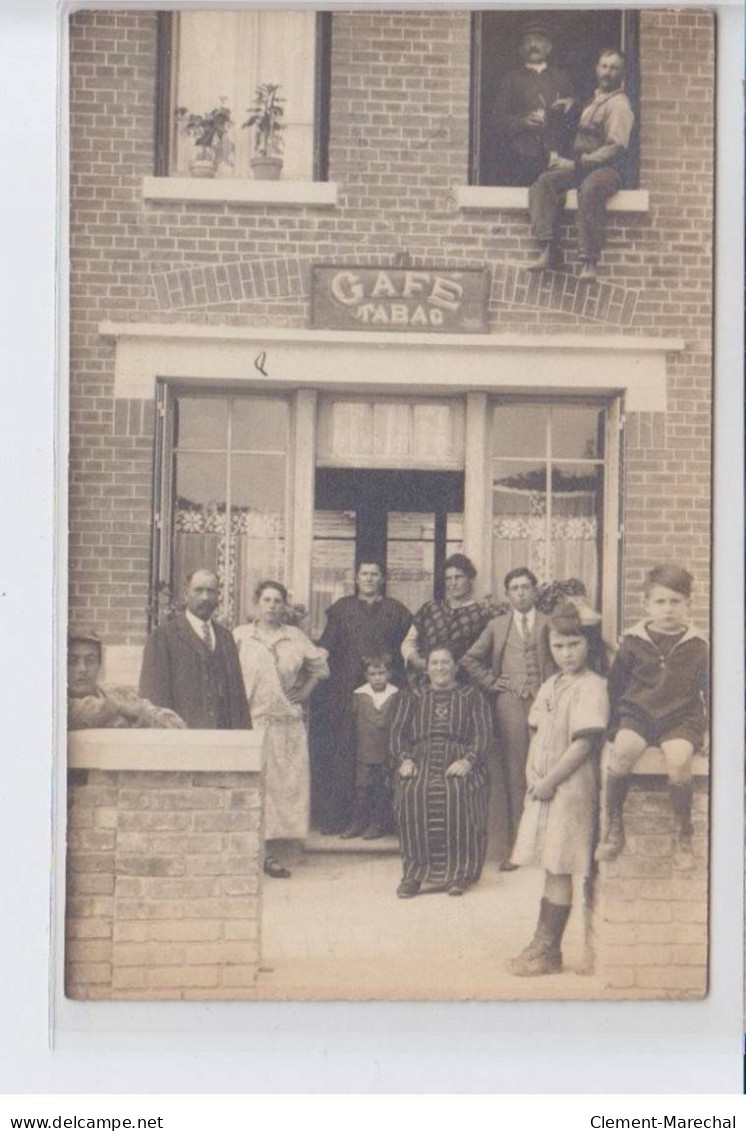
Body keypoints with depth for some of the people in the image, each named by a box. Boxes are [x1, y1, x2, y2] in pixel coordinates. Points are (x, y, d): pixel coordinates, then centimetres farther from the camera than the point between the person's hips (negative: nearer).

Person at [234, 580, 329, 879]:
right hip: (251, 720, -3)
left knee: (284, 782, 2)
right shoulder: (240, 636, 1)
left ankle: (272, 853, 9)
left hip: (288, 722, 3)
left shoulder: (295, 637, 7)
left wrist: (306, 690, 8)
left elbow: (319, 665, 19)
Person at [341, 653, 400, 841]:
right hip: (365, 751, 1)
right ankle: (359, 822, 15)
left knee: (383, 789, 4)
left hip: (387, 753, -1)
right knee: (362, 787, 5)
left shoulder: (396, 695, -3)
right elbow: (354, 719, 7)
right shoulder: (359, 695, 1)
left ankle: (380, 823, 13)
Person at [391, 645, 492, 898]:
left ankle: (457, 873, -25)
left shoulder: (472, 696, 17)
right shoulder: (412, 697, 23)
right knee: (411, 795, -31)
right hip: (421, 761, 1)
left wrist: (468, 761, -14)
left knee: (457, 795, -34)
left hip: (458, 762, -1)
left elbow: (483, 733, 4)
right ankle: (413, 873, -26)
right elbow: (398, 732, 13)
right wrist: (404, 759, -8)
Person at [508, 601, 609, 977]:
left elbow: (584, 743, -18)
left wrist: (550, 781, -15)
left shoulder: (591, 686, -12)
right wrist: (531, 772, 0)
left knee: (559, 869, -3)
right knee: (550, 867, 13)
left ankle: (548, 951, 4)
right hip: (544, 788, 8)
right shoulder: (550, 686, 14)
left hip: (571, 788, -8)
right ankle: (542, 945, 20)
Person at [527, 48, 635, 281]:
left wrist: (576, 163, -17)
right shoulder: (594, 100, 22)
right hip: (582, 167, 7)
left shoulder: (619, 104, -3)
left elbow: (616, 147, -13)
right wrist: (564, 160, 7)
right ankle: (549, 250, -31)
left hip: (607, 168, -7)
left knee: (589, 189, -39)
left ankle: (590, 261, -40)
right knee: (543, 183, -18)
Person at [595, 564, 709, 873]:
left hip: (681, 717, -1)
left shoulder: (696, 647, 6)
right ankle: (613, 828, -14)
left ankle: (684, 836, -12)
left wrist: (709, 729, 6)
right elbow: (616, 685, 14)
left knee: (679, 758, -33)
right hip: (638, 712, 1)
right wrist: (614, 723, 10)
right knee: (622, 751, -32)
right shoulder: (633, 642, 6)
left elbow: (709, 690, 14)